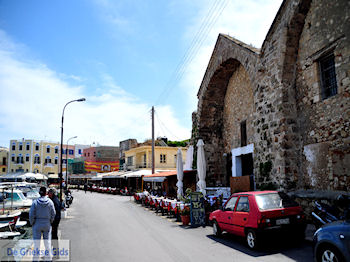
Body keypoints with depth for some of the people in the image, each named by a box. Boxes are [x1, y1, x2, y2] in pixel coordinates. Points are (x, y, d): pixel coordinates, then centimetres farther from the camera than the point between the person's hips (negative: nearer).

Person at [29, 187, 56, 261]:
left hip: (37, 225, -1)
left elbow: (31, 214, -11)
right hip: (47, 224, 1)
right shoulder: (50, 202, -8)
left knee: (36, 243, 9)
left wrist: (32, 223, 4)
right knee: (47, 242, 12)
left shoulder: (35, 202, -11)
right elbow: (53, 214, -4)